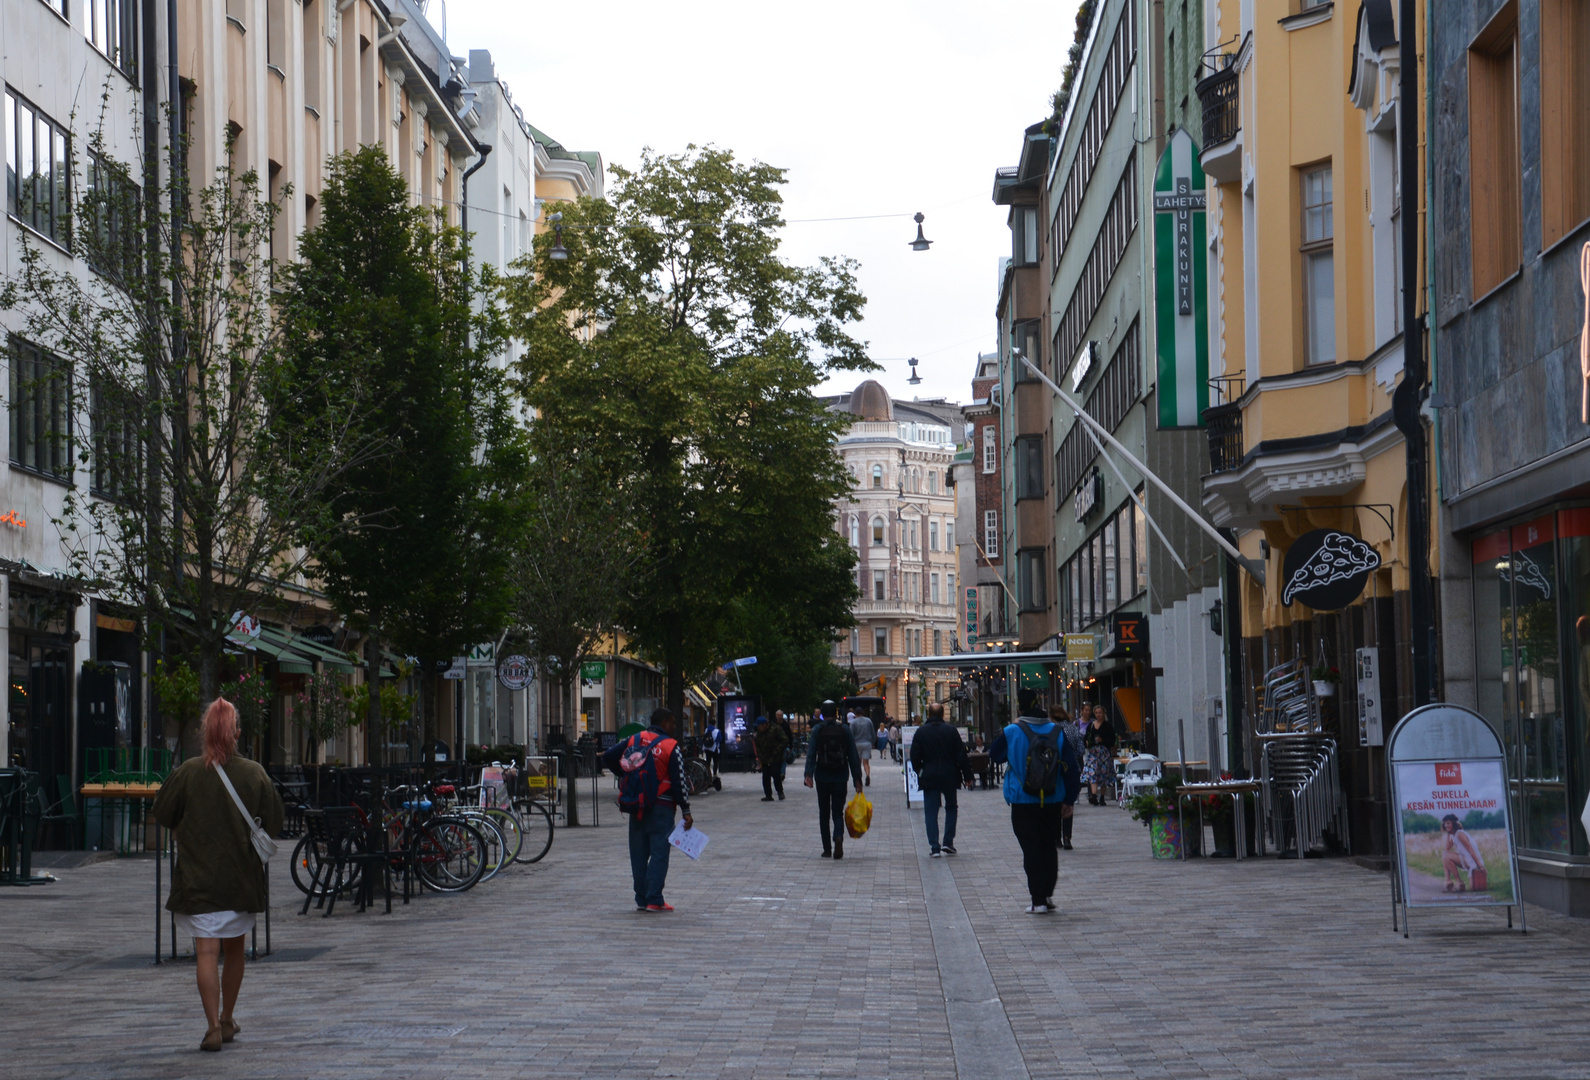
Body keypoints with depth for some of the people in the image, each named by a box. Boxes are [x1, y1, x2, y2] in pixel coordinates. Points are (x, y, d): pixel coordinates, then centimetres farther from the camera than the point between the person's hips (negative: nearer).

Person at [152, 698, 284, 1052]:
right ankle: (227, 1020, 29)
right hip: (242, 877, 2)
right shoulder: (255, 774, -5)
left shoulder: (187, 773, -10)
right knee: (234, 949, 18)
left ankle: (213, 1026, -12)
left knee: (207, 952, -3)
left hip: (198, 876, -2)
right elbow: (273, 823, 1)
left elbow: (163, 814, -1)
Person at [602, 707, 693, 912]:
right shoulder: (670, 746, -8)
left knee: (638, 854, 11)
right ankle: (654, 900, -7)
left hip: (636, 808, 5)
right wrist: (686, 811, -4)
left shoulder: (634, 740, 5)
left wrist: (624, 774, 22)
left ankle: (641, 899, 11)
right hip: (660, 808, -4)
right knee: (659, 853, -1)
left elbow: (607, 759, 7)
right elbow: (679, 782, -9)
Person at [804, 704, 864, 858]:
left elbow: (811, 754, -12)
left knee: (824, 813, 11)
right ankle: (838, 837, -26)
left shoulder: (817, 729, -1)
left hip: (822, 777, -1)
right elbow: (853, 756, 1)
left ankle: (827, 849, 12)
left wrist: (808, 774, -17)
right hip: (840, 776, 1)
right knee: (837, 812, 4)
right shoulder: (845, 729, 3)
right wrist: (857, 779, 3)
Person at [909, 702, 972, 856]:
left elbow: (915, 757, 0)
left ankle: (934, 847, -7)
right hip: (949, 777, 0)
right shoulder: (951, 731, -3)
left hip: (929, 778, 0)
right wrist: (967, 776, 5)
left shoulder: (921, 732, -2)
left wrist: (920, 772, 18)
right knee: (951, 808, 17)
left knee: (931, 812, 1)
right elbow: (961, 756, -3)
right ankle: (948, 843, 11)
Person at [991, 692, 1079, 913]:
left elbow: (994, 754, 7)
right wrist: (1068, 799, 10)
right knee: (1049, 846, 16)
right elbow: (1071, 764, 2)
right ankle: (1048, 893, 18)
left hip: (1023, 801, -3)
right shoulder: (1057, 732, -1)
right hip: (1052, 801, 3)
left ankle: (1038, 901, -2)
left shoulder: (1011, 733, -9)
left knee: (1031, 849, 0)